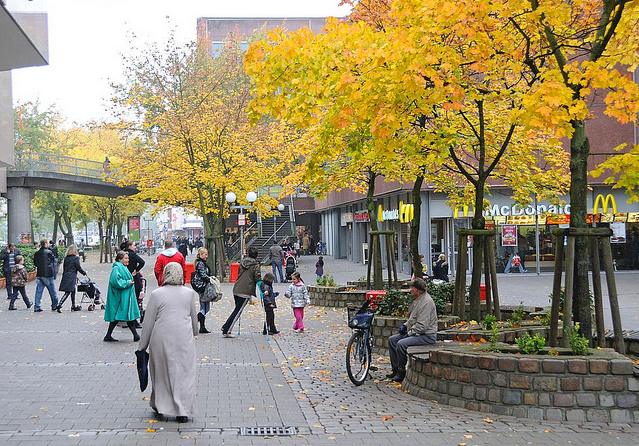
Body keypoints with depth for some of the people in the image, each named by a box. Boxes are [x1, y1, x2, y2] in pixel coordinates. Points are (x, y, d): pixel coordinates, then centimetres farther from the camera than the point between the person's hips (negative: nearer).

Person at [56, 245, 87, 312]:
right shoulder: (76, 258, -8)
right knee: (67, 292, -7)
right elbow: (78, 267, -7)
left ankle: (73, 306, 24)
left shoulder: (66, 258, 10)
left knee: (73, 291, 18)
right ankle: (59, 306, -17)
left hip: (65, 276, 7)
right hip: (72, 277, -7)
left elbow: (64, 268, 13)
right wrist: (84, 273, 8)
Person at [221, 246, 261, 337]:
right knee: (238, 311, 0)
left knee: (237, 309, 21)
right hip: (246, 291, -6)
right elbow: (257, 278, -10)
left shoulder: (242, 262, 10)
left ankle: (225, 327, 20)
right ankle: (226, 331, 0)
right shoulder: (255, 265, -8)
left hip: (236, 289, 6)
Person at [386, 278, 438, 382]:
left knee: (401, 344, -28)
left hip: (427, 336, -11)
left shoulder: (426, 302, -21)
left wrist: (409, 333, -16)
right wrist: (405, 325, 8)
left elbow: (422, 326, -25)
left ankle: (401, 373, -13)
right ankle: (396, 370, 9)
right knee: (392, 339, 7)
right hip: (415, 332, 11)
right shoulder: (417, 300, 12)